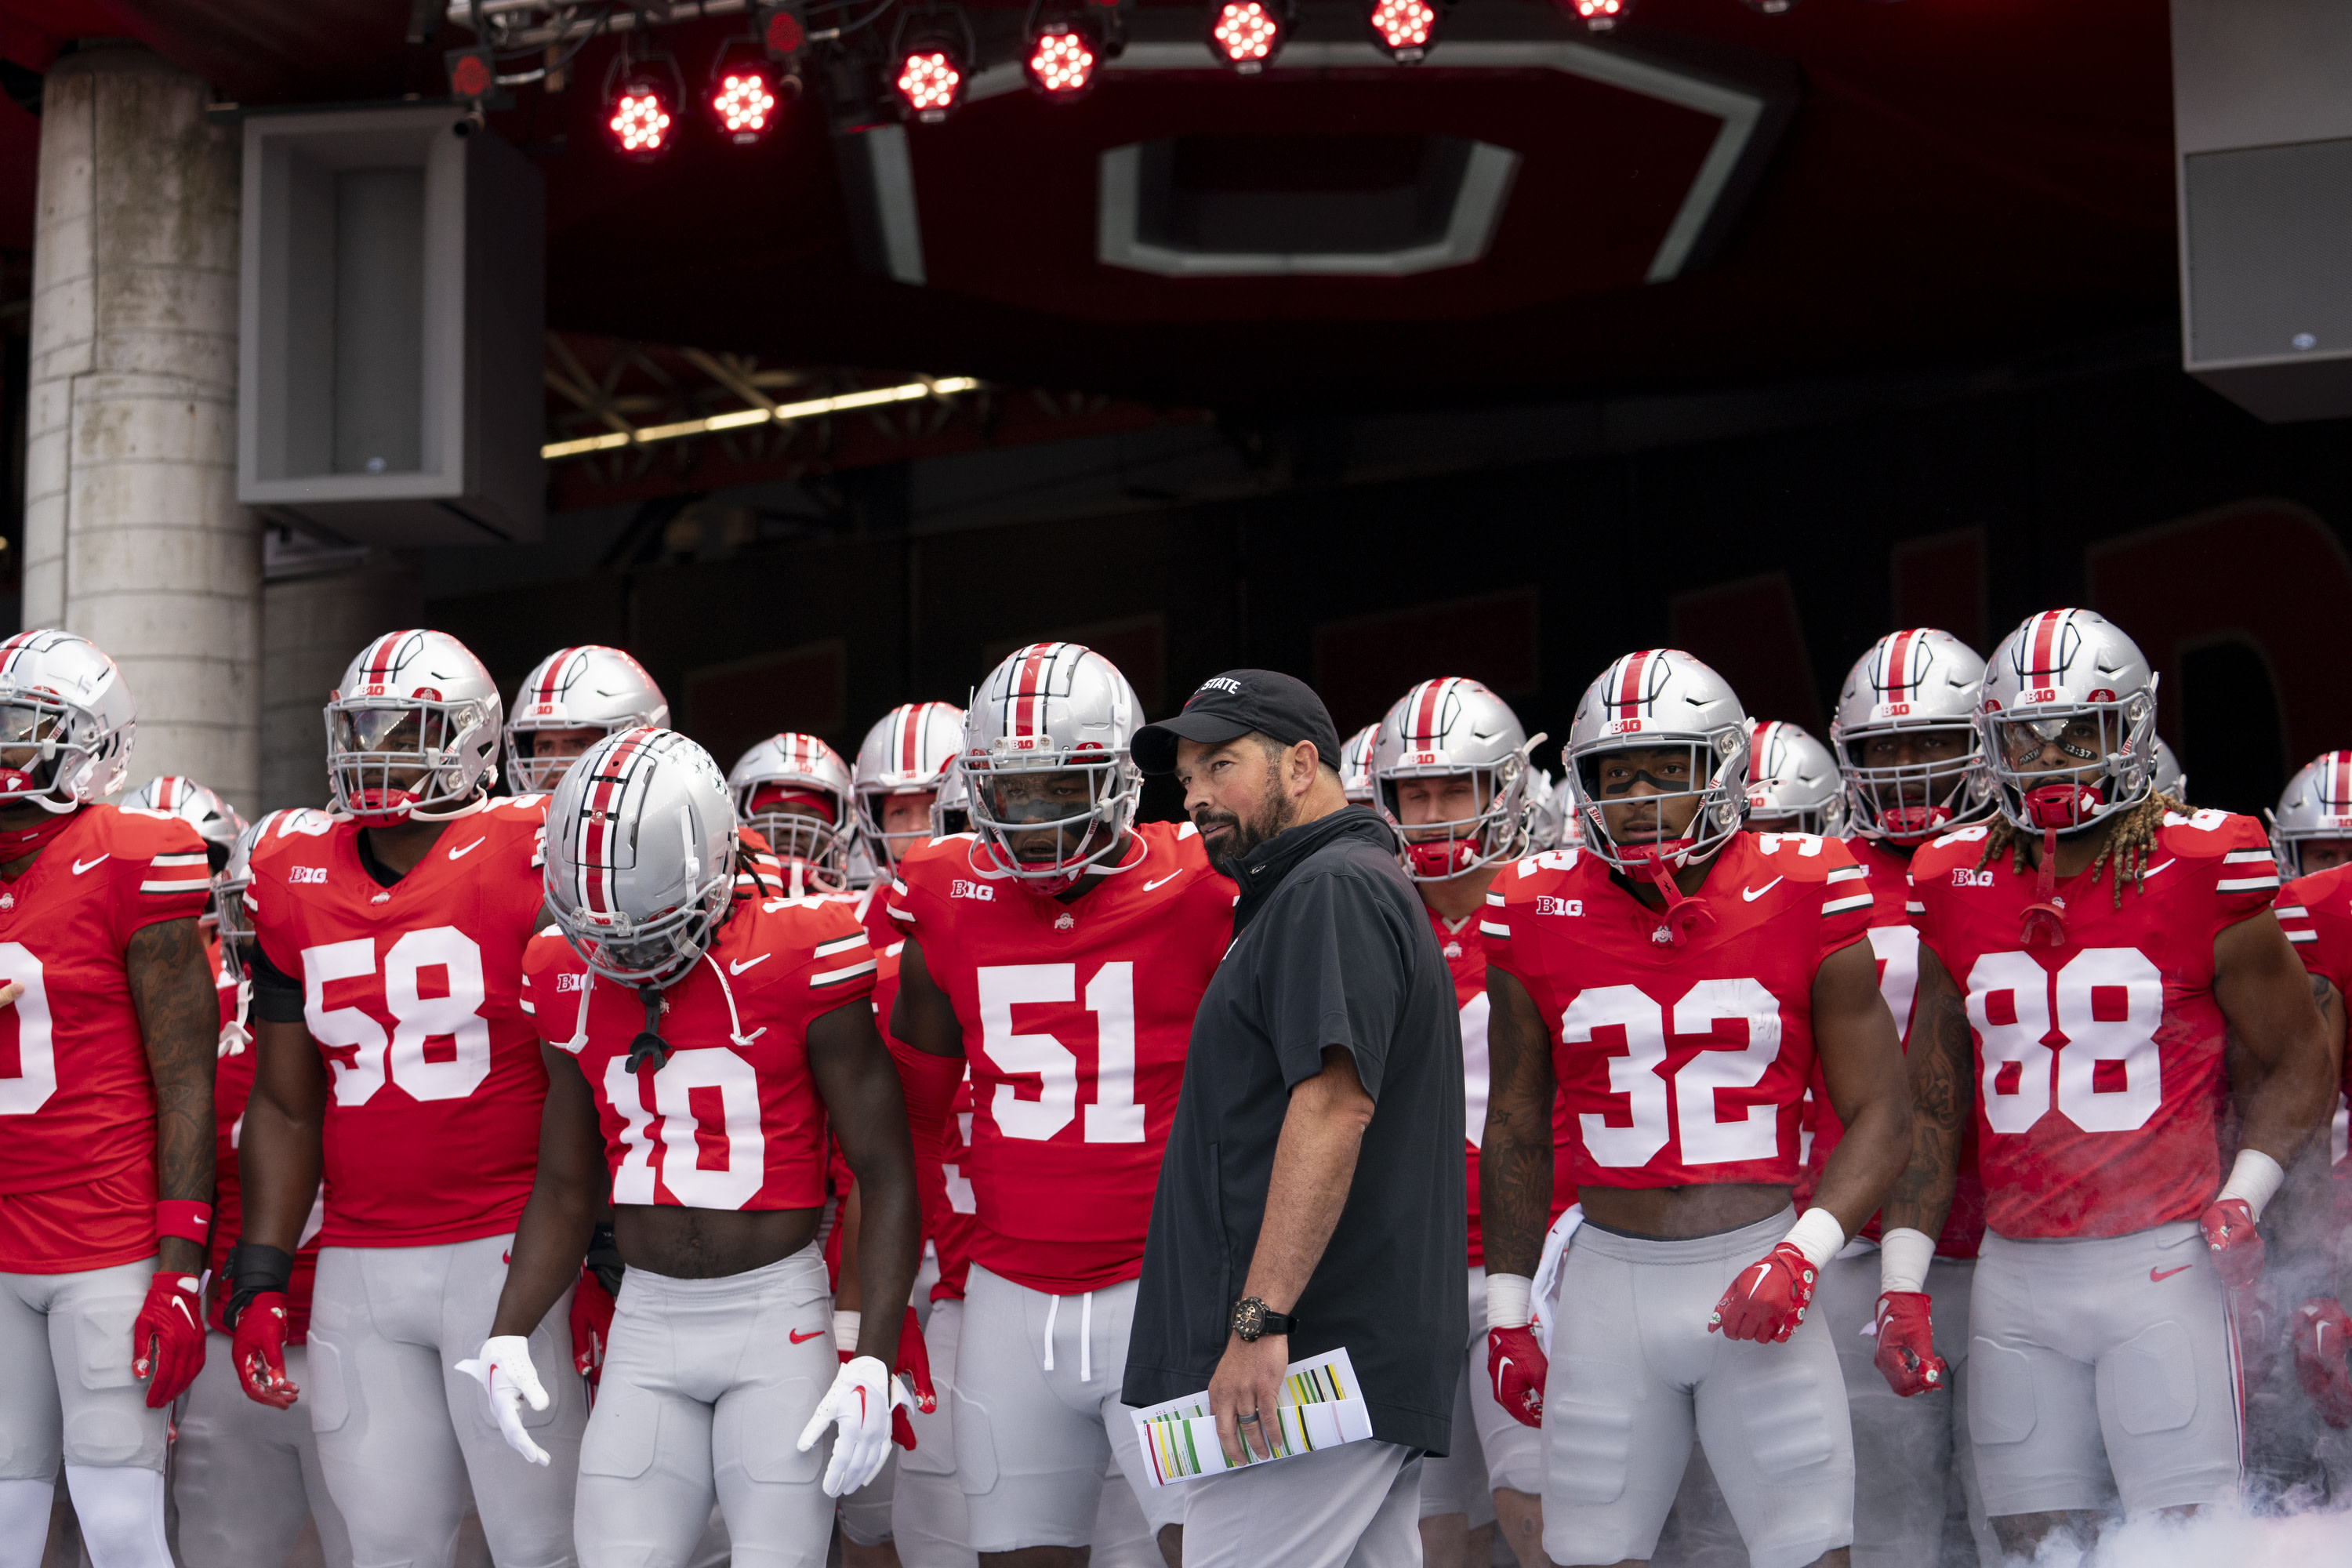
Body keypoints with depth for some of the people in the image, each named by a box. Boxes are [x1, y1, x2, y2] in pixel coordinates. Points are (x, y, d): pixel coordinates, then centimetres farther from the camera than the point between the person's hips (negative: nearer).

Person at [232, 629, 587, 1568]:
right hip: (359, 1270, 4)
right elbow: (286, 1107, 13)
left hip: (507, 1258, -4)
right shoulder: (295, 882, 8)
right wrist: (261, 1281, 8)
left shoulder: (528, 858, -6)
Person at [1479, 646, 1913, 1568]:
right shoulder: (1540, 915, 2)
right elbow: (1517, 1128, 12)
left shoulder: (1801, 899, -4)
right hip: (1610, 1281, 2)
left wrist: (1801, 1253, -15)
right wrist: (1507, 1313, 12)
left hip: (1755, 1275, -2)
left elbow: (1879, 1115, -1)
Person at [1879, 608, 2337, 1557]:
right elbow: (1931, 1103, 14)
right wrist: (1902, 1280, 9)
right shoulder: (1956, 888, 8)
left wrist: (2243, 1194, -11)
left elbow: (2301, 1066, 5)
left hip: (2161, 1264, -4)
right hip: (2015, 1274, 4)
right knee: (2036, 1541, 5)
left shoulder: (2201, 873, -3)